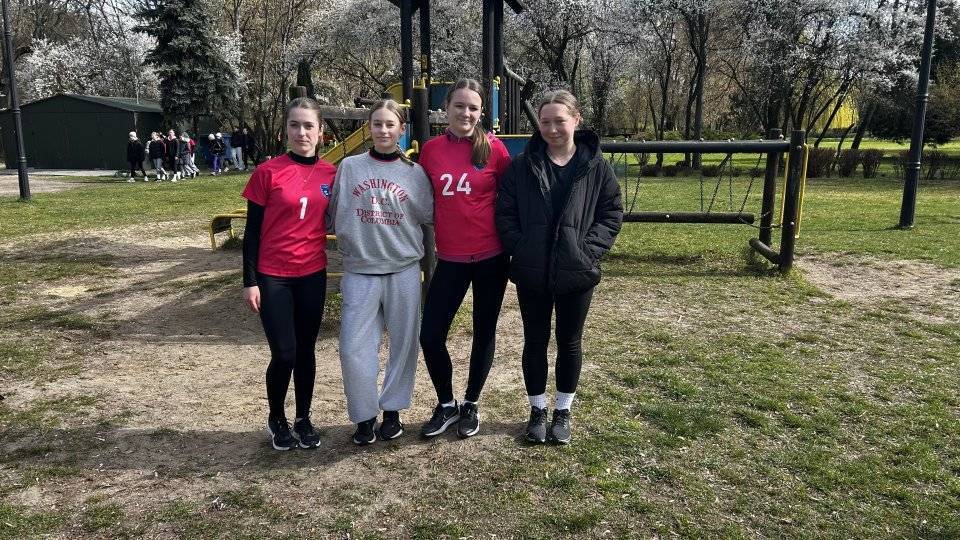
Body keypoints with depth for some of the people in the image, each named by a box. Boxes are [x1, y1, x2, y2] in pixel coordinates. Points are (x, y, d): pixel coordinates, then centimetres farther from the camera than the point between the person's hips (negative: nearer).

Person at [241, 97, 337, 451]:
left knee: (306, 350, 12)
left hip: (313, 275, 3)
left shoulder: (330, 174, 1)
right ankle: (276, 420, 23)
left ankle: (303, 419, 28)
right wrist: (250, 281, -7)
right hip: (273, 276, -3)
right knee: (284, 354, -2)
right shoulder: (268, 172, -8)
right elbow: (252, 230, -5)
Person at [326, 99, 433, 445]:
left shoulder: (414, 172, 5)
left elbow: (429, 215, 4)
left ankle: (393, 409, 26)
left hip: (404, 270, 0)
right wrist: (350, 239, 3)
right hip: (359, 272, 0)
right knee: (354, 348, -2)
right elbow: (334, 214, 11)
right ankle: (364, 415, 16)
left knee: (404, 343, 8)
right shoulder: (349, 167, 6)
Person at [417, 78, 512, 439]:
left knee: (484, 332, 10)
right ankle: (446, 405, 24)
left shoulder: (493, 148, -5)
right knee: (430, 335, 0)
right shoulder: (431, 149, 1)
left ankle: (471, 405, 30)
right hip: (450, 258, 2)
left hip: (490, 256, -2)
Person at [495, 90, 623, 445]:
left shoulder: (596, 166, -3)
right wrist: (520, 250, -10)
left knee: (570, 343, 14)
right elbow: (505, 213, 0)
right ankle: (538, 409, 31)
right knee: (535, 341, 13)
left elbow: (612, 213, 1)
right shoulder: (522, 166, -2)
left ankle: (563, 410, 32)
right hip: (532, 273, 1)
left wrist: (589, 250, -10)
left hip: (576, 273, 0)